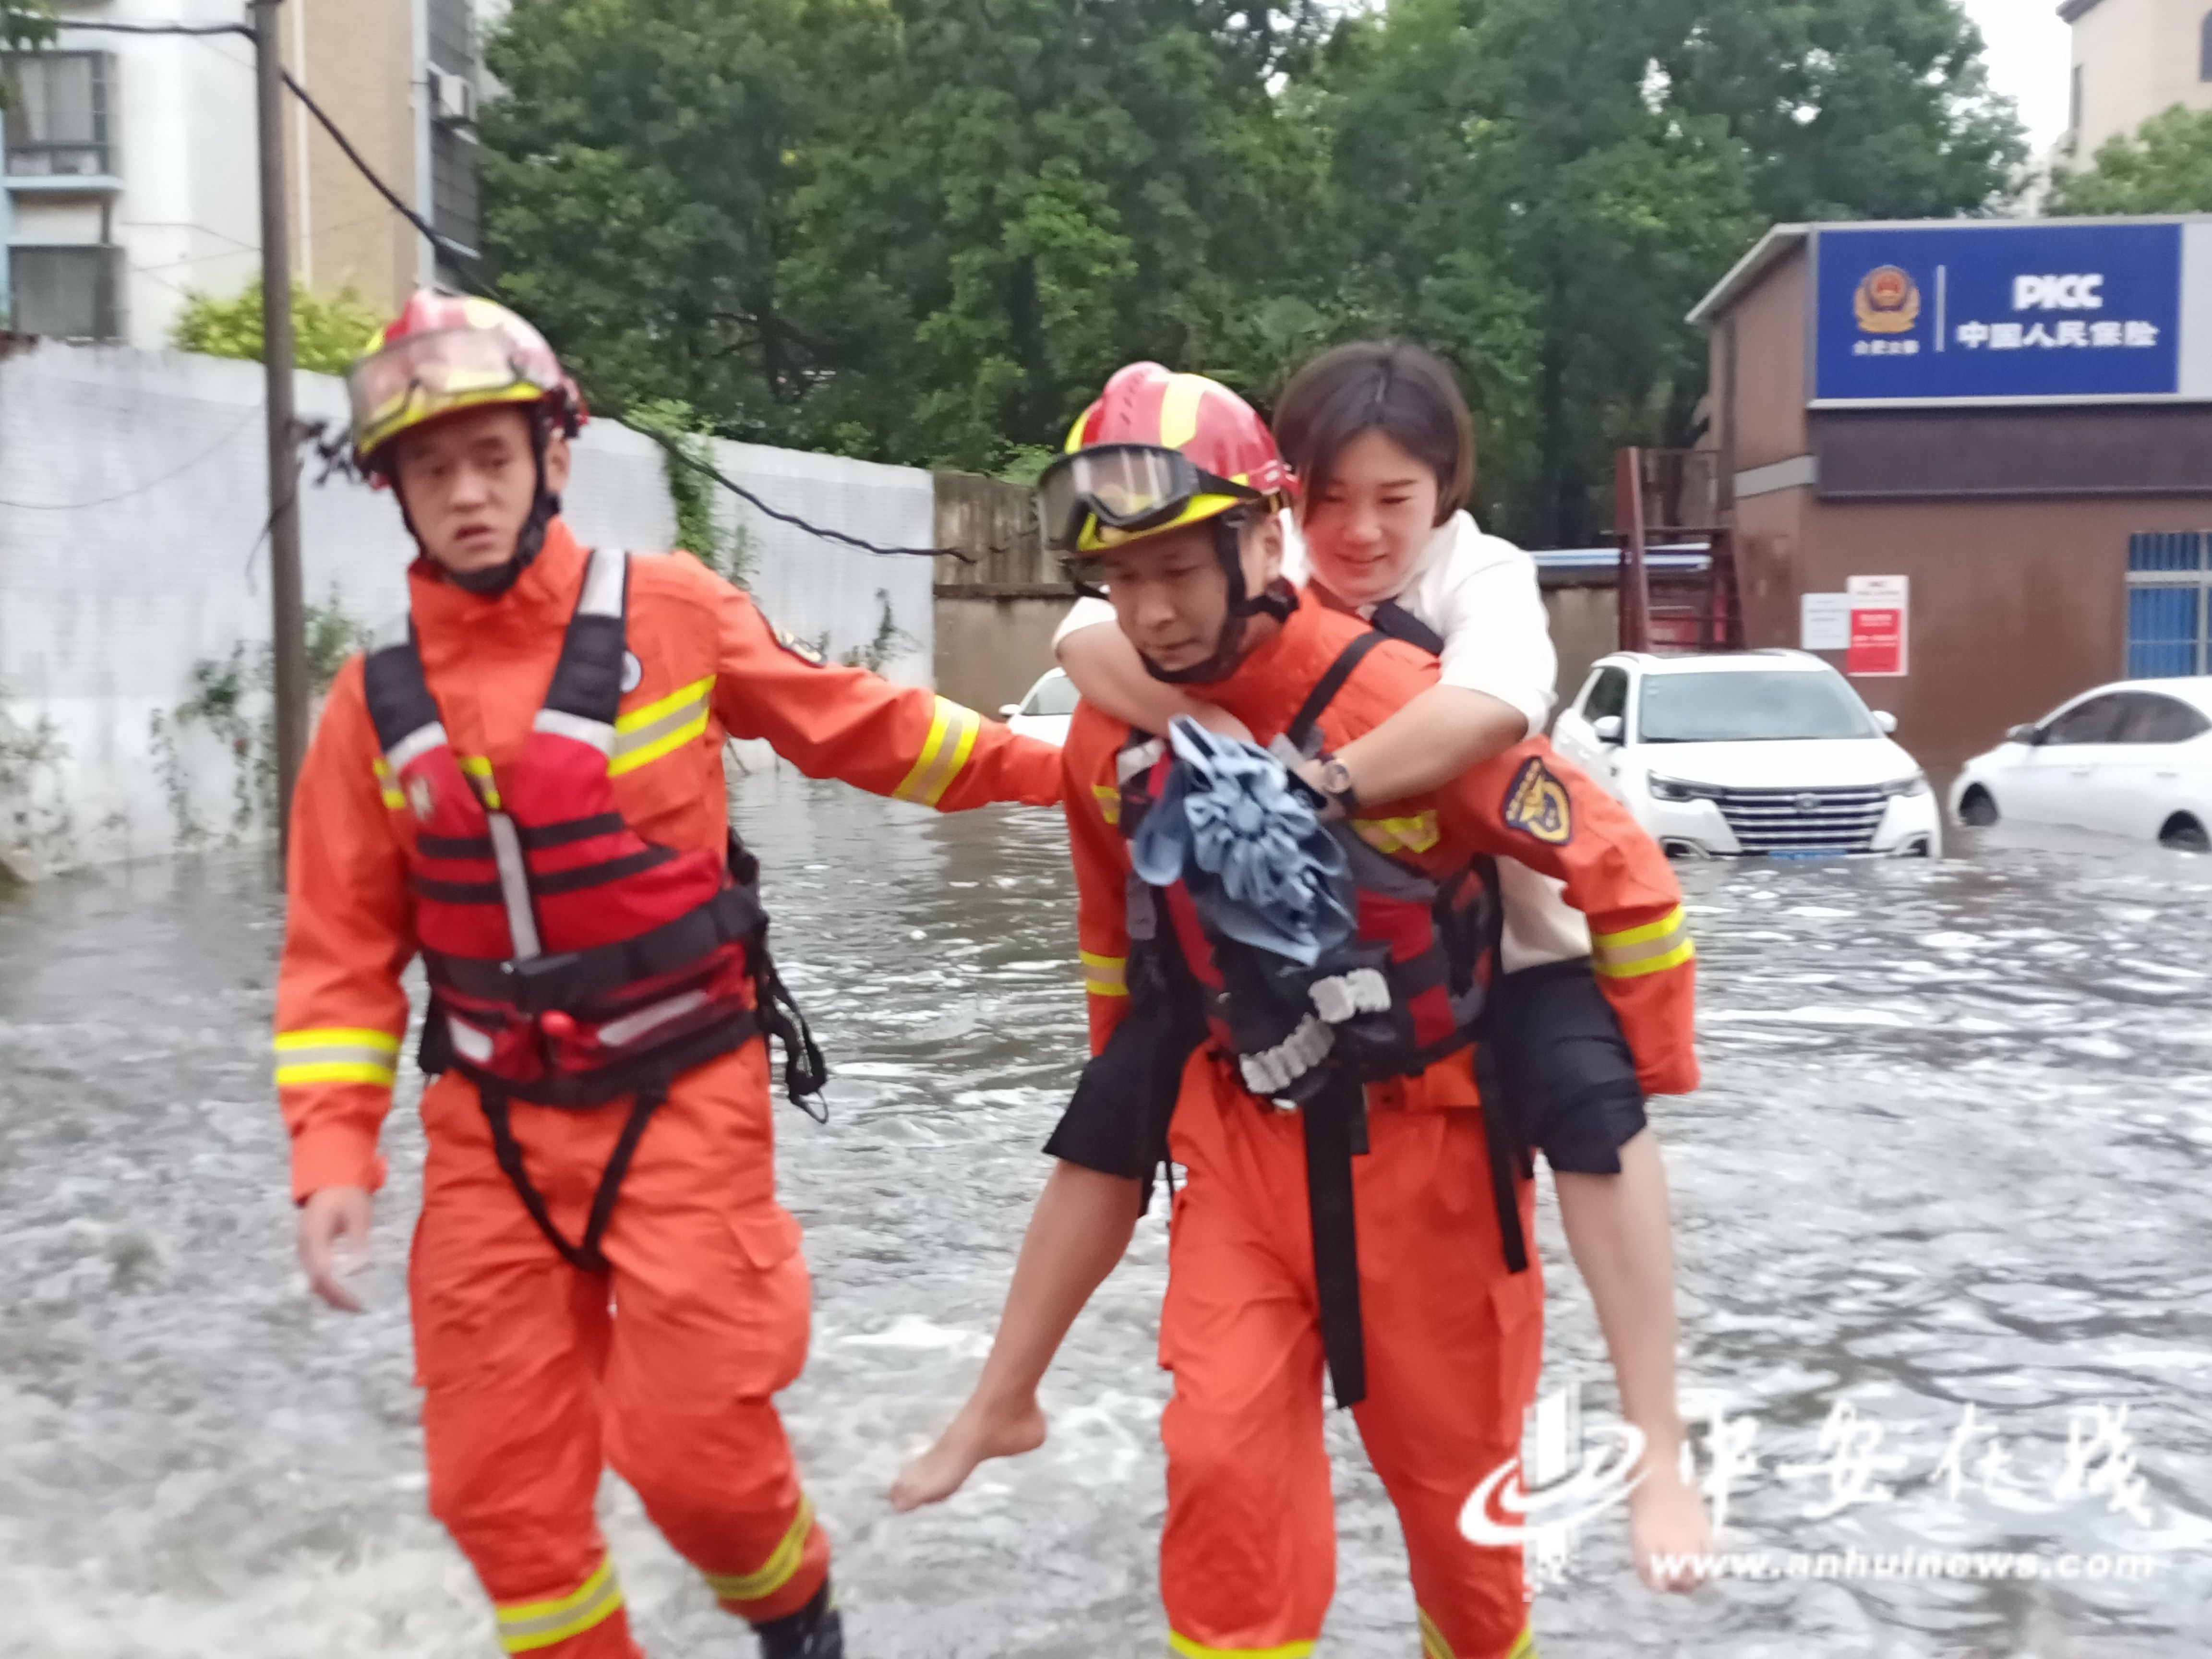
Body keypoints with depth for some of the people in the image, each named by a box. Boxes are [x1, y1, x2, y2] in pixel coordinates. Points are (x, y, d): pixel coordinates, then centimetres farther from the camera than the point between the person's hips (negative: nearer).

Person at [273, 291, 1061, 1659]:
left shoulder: (670, 613, -6)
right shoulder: (377, 699, 1)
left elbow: (859, 725, 4)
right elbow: (343, 949, 4)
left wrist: (1046, 768, 1)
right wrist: (333, 1157, -4)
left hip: (683, 1100, -3)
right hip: (493, 1128, 3)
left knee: (693, 1443, -4)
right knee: (500, 1485, 6)